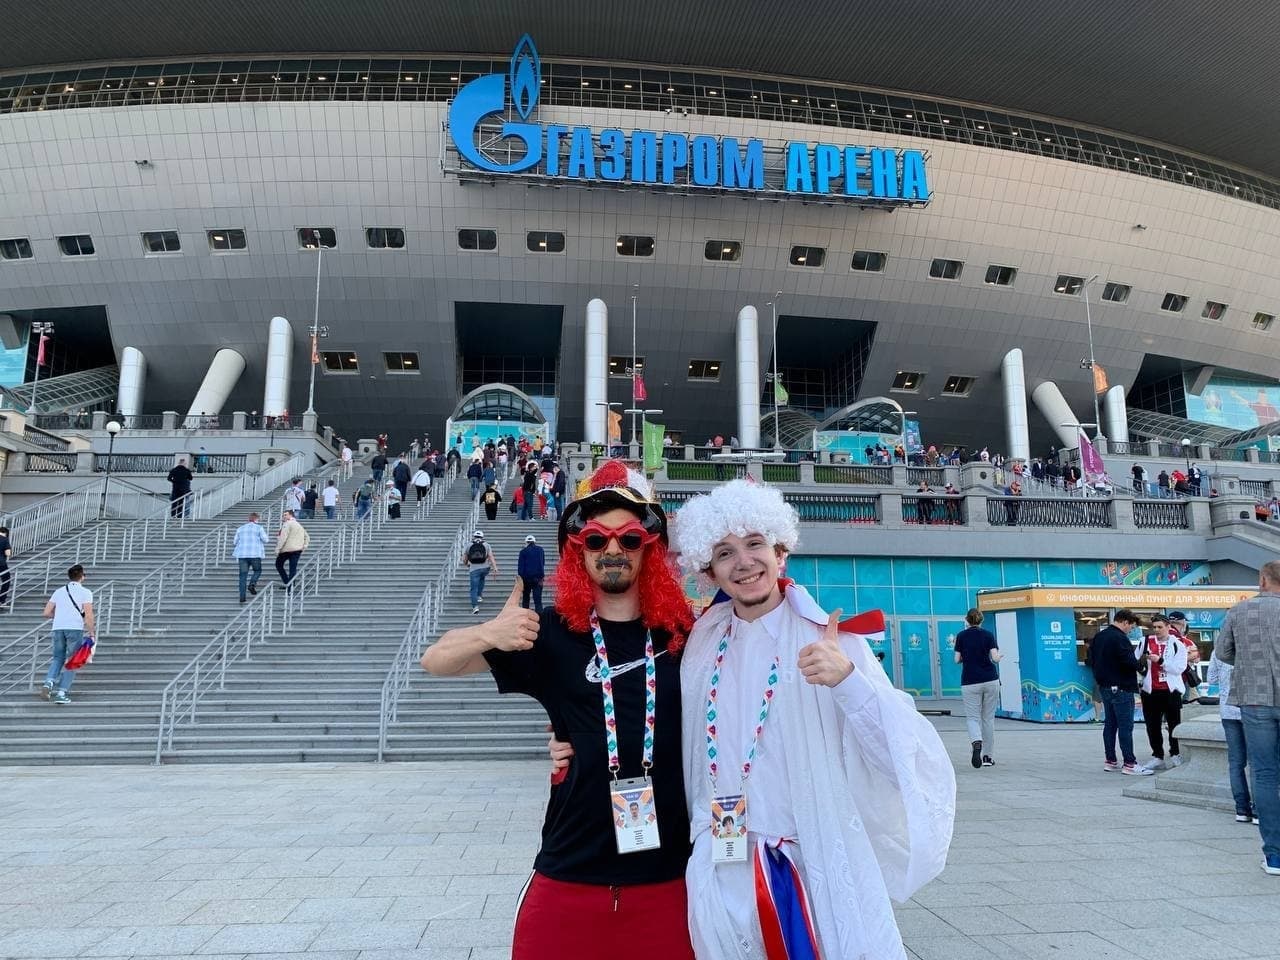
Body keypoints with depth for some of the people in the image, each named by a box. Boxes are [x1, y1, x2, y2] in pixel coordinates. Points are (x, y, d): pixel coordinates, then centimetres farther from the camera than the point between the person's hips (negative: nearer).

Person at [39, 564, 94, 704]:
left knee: (58, 658, 19)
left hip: (58, 628, 4)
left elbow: (46, 613, 14)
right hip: (75, 628, -4)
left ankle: (49, 682, -4)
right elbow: (88, 615, -6)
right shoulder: (85, 592, 3)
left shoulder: (59, 591, 16)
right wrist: (91, 634, 0)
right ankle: (61, 693, -2)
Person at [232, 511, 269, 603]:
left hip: (242, 554, 3)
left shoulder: (240, 528, 14)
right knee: (257, 570, 17)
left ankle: (242, 596, -3)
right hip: (255, 554, -3)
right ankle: (252, 584, -10)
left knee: (243, 575, 3)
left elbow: (235, 542, 15)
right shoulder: (259, 527, 1)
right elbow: (265, 539, -3)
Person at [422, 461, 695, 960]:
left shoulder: (682, 634, 0)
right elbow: (435, 661, -3)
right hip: (570, 876, -1)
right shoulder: (552, 632, -4)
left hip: (665, 877, 1)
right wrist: (487, 634, -23)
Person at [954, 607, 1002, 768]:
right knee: (988, 718, 11)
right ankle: (987, 756, 15)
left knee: (972, 717, 2)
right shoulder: (988, 635, -1)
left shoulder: (961, 636, 1)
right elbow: (995, 658, -9)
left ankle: (976, 742, -28)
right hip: (991, 681, 1)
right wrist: (999, 655, 13)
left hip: (970, 682, -1)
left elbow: (957, 660, 0)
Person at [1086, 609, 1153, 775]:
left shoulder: (1098, 636, 11)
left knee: (1110, 724, 13)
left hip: (1104, 686, 9)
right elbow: (1130, 663, -20)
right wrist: (1141, 661, -1)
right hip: (1121, 687, -9)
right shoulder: (1120, 638, -18)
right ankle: (1129, 764, -3)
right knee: (1125, 726, -5)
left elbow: (1092, 660, 15)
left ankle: (1110, 761, 17)